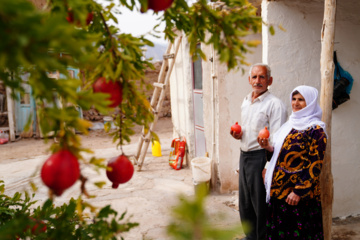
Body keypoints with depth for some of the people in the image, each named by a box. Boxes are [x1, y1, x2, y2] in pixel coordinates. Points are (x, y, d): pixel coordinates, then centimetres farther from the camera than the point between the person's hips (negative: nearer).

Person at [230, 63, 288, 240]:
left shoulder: (275, 104, -13)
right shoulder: (246, 101, 13)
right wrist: (238, 134, 5)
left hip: (260, 157, -8)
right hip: (244, 155, 8)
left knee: (261, 204, 3)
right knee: (244, 202, 18)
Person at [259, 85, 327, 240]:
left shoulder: (315, 130, -11)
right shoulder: (290, 125, 12)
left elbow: (315, 165, -16)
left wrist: (299, 191, -19)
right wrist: (269, 147, 0)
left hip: (300, 193, -7)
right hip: (280, 189, 7)